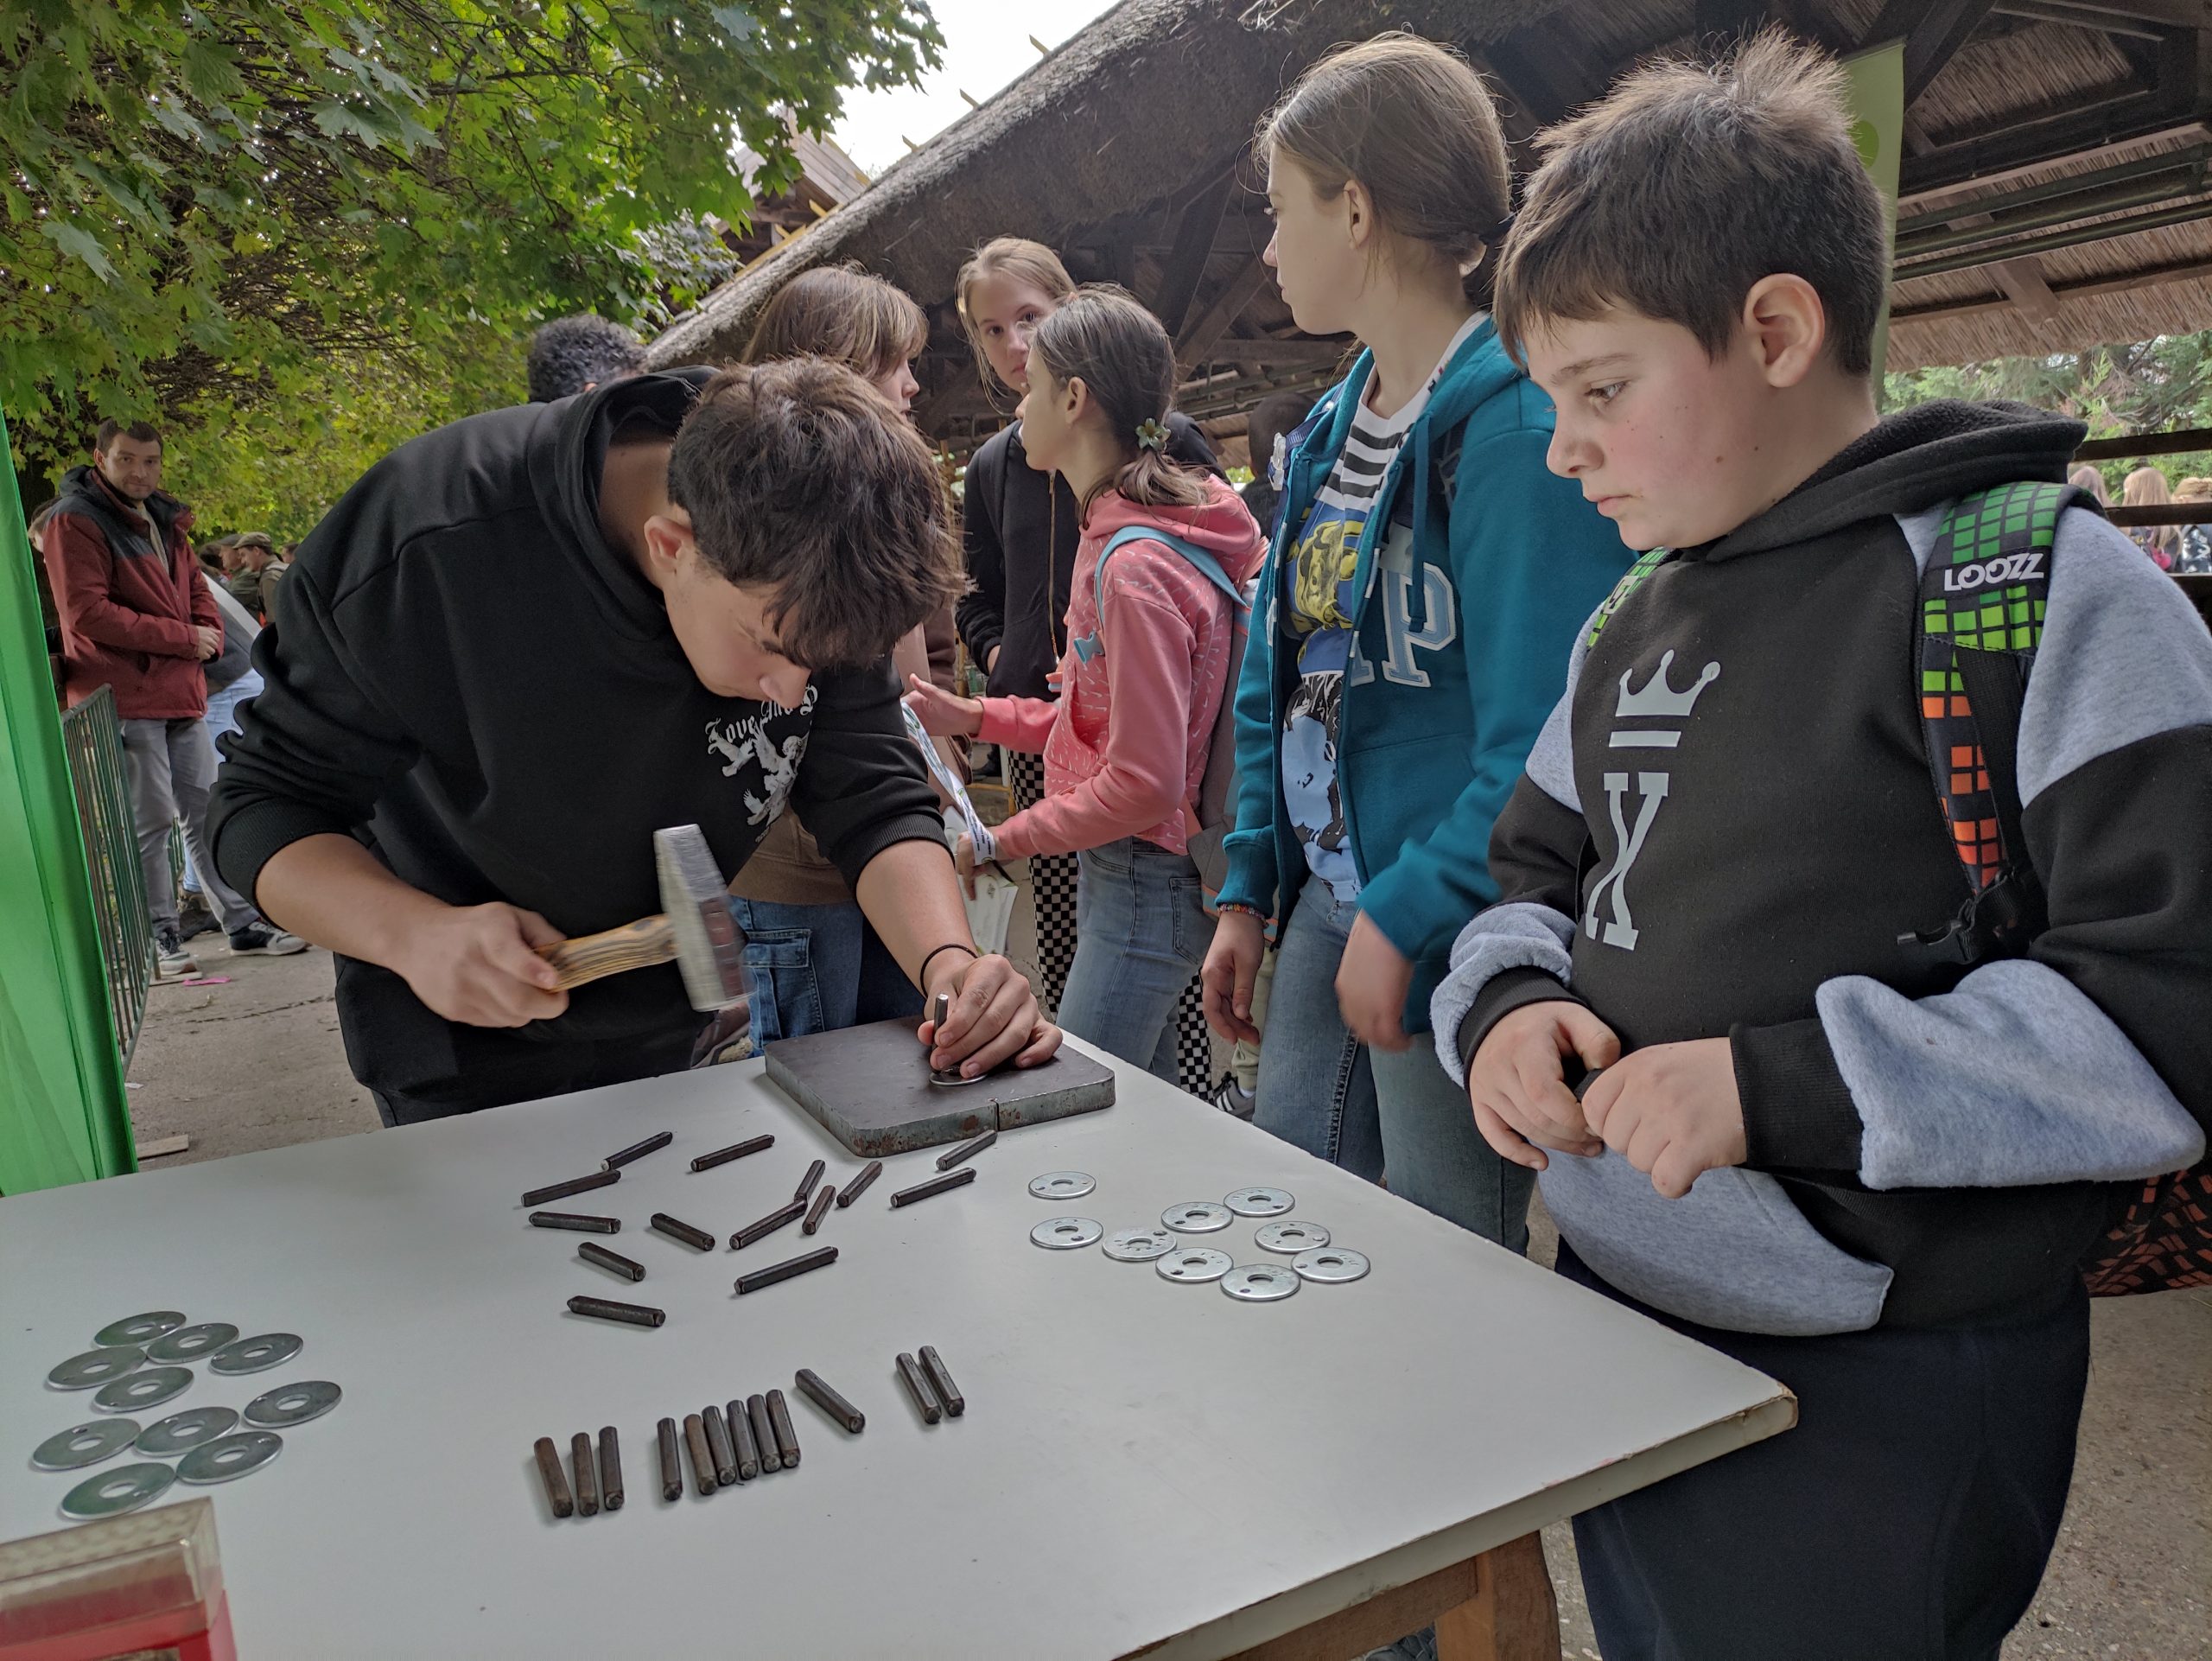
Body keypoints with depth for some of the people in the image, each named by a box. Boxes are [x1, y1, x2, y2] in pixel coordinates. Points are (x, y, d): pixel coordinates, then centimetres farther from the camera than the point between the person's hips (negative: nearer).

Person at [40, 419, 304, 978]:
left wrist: (210, 635, -1)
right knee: (150, 821, -4)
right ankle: (159, 937, 7)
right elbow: (87, 614, -15)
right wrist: (184, 638, -14)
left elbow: (195, 589, 21)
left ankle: (243, 921, 15)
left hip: (180, 693, 7)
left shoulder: (164, 520, 17)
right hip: (122, 698, -7)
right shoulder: (75, 522, -7)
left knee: (208, 810, 9)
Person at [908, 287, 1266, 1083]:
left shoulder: (1135, 568, -22)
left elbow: (1144, 784, -23)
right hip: (1119, 869, 10)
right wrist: (972, 716, 10)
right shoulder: (1116, 534, 10)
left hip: (1149, 879, -10)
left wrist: (996, 841, -14)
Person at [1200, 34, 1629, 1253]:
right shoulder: (1332, 427, 11)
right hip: (1331, 900, 8)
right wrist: (1249, 889, 12)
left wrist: (1408, 918, -19)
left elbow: (1541, 734, -22)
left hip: (1453, 926, -8)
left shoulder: (1515, 419, -17)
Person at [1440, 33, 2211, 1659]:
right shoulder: (1631, 621, 7)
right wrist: (1511, 1003, -7)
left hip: (1879, 1400, -6)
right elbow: (1539, 872, 15)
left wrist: (1779, 1081, -27)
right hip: (1615, 1318, 7)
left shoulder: (2030, 580, -15)